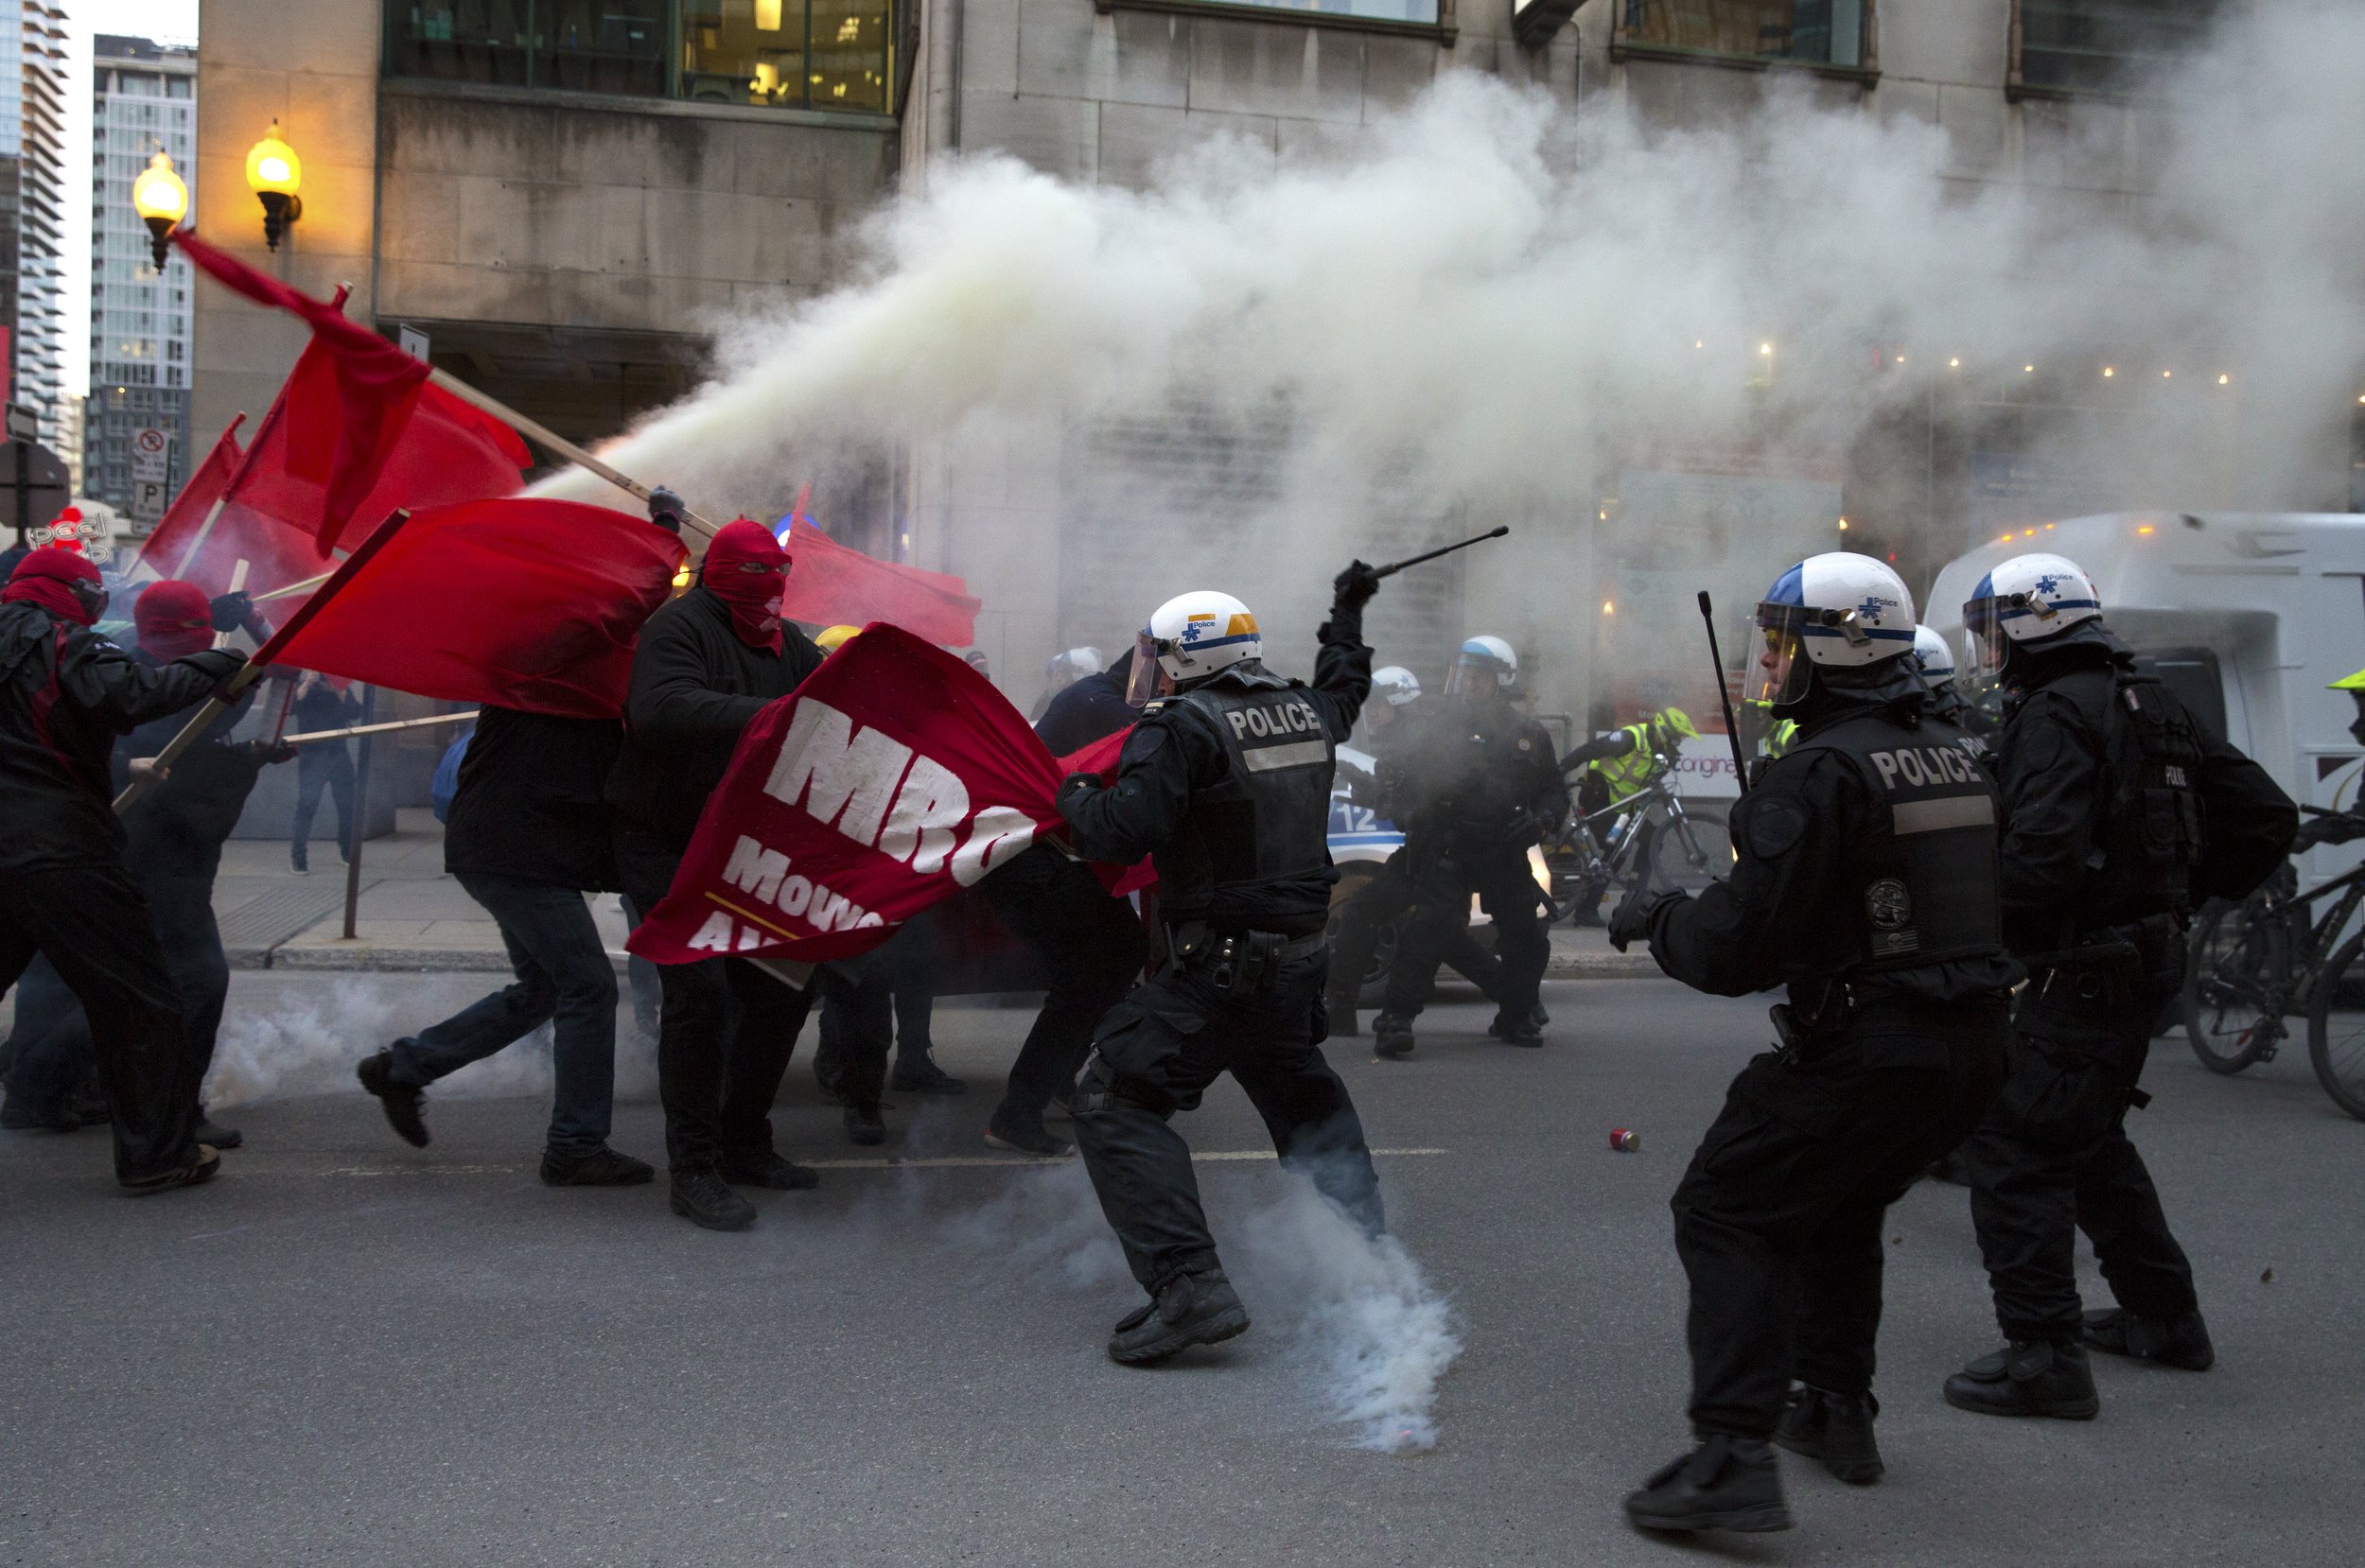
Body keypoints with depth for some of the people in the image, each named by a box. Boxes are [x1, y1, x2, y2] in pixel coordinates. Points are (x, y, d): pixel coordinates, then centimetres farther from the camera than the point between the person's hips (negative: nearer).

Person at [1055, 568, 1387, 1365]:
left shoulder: (1183, 727, -15)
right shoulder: (1304, 711, 8)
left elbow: (1125, 832, -23)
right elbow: (1342, 690, 33)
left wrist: (1074, 798, -2)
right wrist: (1347, 617, 49)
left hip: (1216, 963, -8)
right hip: (1299, 957, 8)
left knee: (1117, 1105, -5)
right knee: (1306, 1100, 27)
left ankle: (1189, 1284, -16)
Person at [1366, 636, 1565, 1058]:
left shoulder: (1528, 735, 10)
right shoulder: (1439, 727, 5)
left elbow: (1555, 790, 16)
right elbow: (1395, 770, 7)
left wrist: (1540, 820, -4)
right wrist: (1402, 811, -11)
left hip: (1504, 851, 3)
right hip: (1446, 849, -3)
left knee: (1527, 936, 5)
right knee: (1430, 927, -19)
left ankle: (1516, 1016, 25)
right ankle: (1396, 1017, -17)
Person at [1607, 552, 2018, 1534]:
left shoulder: (1820, 772, -16)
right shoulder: (1954, 758, 11)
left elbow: (1736, 950, -19)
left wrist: (1654, 920, 1)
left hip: (1865, 1053, -9)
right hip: (1972, 1048, 9)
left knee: (1726, 1212, -2)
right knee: (1836, 1208, 28)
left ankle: (1734, 1457, -12)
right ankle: (1836, 1409, 37)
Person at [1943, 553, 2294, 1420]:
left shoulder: (2053, 715, -15)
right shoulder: (2155, 707, 13)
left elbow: (2044, 854, -29)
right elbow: (2267, 816, 15)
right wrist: (2184, 894, 18)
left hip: (2083, 971, -10)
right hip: (2150, 956, 10)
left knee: (2013, 1150, -8)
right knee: (2090, 1140, 24)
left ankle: (2044, 1355, -10)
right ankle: (2163, 1315, 33)